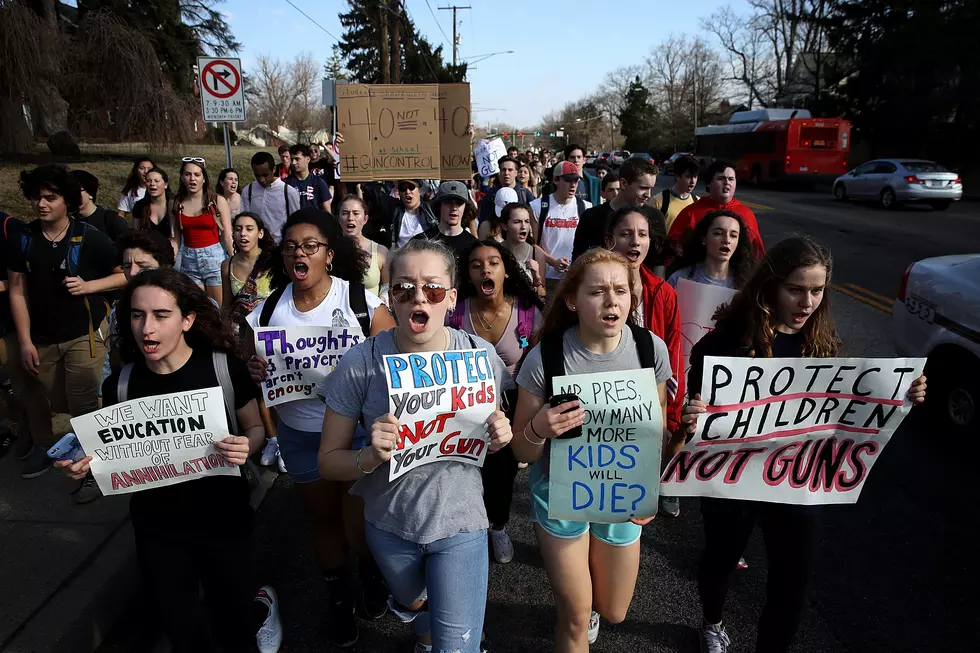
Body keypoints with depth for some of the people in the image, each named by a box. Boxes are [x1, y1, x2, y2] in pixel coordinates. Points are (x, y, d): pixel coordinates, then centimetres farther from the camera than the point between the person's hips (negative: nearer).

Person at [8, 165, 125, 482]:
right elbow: (17, 291, 2)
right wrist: (25, 341, -2)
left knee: (83, 406, -4)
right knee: (61, 403, 12)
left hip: (85, 334, -3)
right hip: (42, 337, 4)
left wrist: (88, 286, -18)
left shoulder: (90, 238, -9)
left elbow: (126, 275, -3)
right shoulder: (22, 239, 0)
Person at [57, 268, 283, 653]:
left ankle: (261, 607, 45)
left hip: (224, 518, -2)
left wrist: (246, 447, -24)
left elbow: (255, 428, -2)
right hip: (157, 528, 2)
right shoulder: (119, 386, -8)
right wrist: (88, 464, -14)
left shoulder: (225, 368, -15)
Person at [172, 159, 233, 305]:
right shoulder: (176, 204, 5)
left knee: (218, 308, 2)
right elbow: (175, 238, 10)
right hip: (189, 260, 3)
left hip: (214, 257, -2)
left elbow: (227, 236, -4)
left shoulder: (218, 201, -3)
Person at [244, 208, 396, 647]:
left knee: (360, 521, 11)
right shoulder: (267, 310, -4)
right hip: (299, 435, 3)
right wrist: (254, 372, -17)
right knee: (323, 519, 19)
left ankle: (371, 572, 46)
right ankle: (338, 597, 44)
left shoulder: (362, 300, -13)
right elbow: (252, 369, 5)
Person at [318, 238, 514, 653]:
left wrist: (500, 438, -21)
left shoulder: (481, 355, -15)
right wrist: (371, 457, -30)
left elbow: (500, 429, 2)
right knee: (412, 606, 31)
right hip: (389, 526, 2)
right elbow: (328, 462, -11)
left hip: (459, 524, -1)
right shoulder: (360, 364, -18)